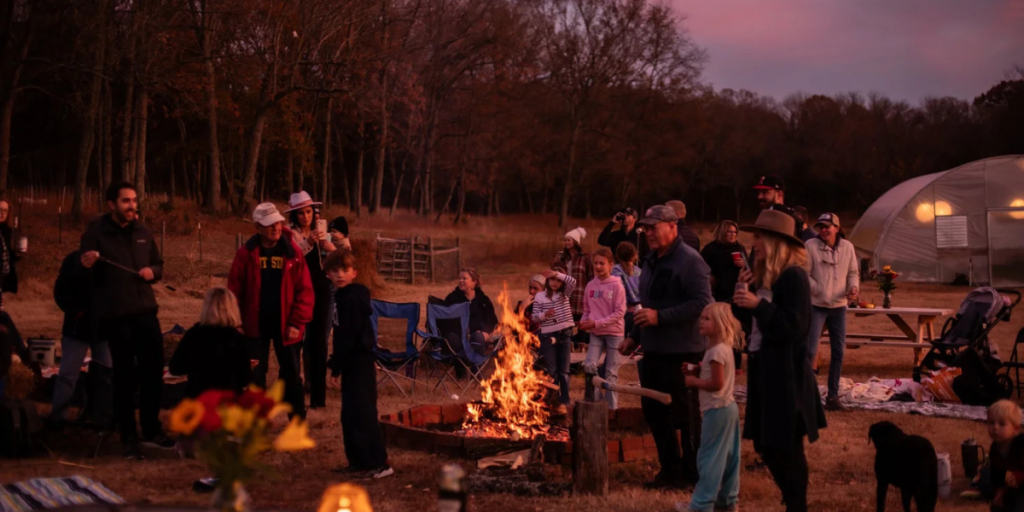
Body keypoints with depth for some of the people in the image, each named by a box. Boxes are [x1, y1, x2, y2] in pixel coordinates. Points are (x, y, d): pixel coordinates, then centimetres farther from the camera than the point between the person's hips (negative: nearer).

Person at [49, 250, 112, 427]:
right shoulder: (74, 260, 0)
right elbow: (61, 291, 0)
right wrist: (74, 311, -13)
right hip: (78, 326, -1)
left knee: (106, 374, 5)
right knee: (67, 374, 0)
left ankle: (102, 419, 14)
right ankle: (55, 419, 7)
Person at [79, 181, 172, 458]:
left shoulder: (143, 233, 10)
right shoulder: (96, 233, -5)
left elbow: (158, 265, 22)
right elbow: (83, 277, -9)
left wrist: (152, 271, -1)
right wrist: (88, 266, -32)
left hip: (145, 310, 5)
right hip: (114, 315, -5)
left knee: (153, 370, 7)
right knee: (125, 375, 1)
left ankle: (152, 430, 23)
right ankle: (128, 437, 12)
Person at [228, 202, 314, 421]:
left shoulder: (292, 252, -4)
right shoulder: (246, 253, -5)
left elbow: (305, 290, -6)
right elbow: (235, 290, -4)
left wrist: (297, 322, -12)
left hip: (285, 324, 0)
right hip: (255, 324, 0)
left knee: (291, 375, 9)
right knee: (255, 375, 8)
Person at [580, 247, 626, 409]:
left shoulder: (616, 285, -10)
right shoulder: (590, 285, 2)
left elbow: (620, 312, -13)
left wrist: (597, 323, -19)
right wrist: (585, 322, -10)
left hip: (614, 333, -3)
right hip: (596, 333, 3)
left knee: (611, 372, 3)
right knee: (589, 366, -10)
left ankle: (611, 407, 12)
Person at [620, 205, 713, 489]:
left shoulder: (689, 260, -14)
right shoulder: (652, 261, 15)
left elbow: (701, 303, -23)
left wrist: (660, 316, -25)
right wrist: (634, 336, 20)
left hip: (682, 352, -9)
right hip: (653, 350, 9)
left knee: (685, 415, 0)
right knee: (654, 410, 14)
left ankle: (692, 474, 13)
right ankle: (670, 469, 26)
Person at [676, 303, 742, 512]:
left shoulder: (716, 351, -20)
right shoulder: (725, 347, 11)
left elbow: (717, 383, -24)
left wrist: (694, 381, -12)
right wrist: (701, 368, 9)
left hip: (717, 410, -10)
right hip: (728, 407, 10)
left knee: (709, 457, -5)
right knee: (728, 456, 14)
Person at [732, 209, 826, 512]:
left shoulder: (793, 276, -15)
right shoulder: (763, 275, 12)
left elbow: (793, 327, -20)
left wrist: (759, 304, -24)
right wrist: (742, 292, -2)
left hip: (786, 374, -9)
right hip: (763, 369, 9)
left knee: (787, 448, -1)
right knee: (765, 444, 14)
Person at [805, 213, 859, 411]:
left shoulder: (847, 247, 1)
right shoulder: (811, 246, -9)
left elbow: (853, 272, 10)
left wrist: (853, 287, -9)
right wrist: (818, 290, -19)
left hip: (839, 306, 4)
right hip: (816, 305, -4)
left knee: (838, 352, 8)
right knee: (810, 350, -10)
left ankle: (833, 396, 18)